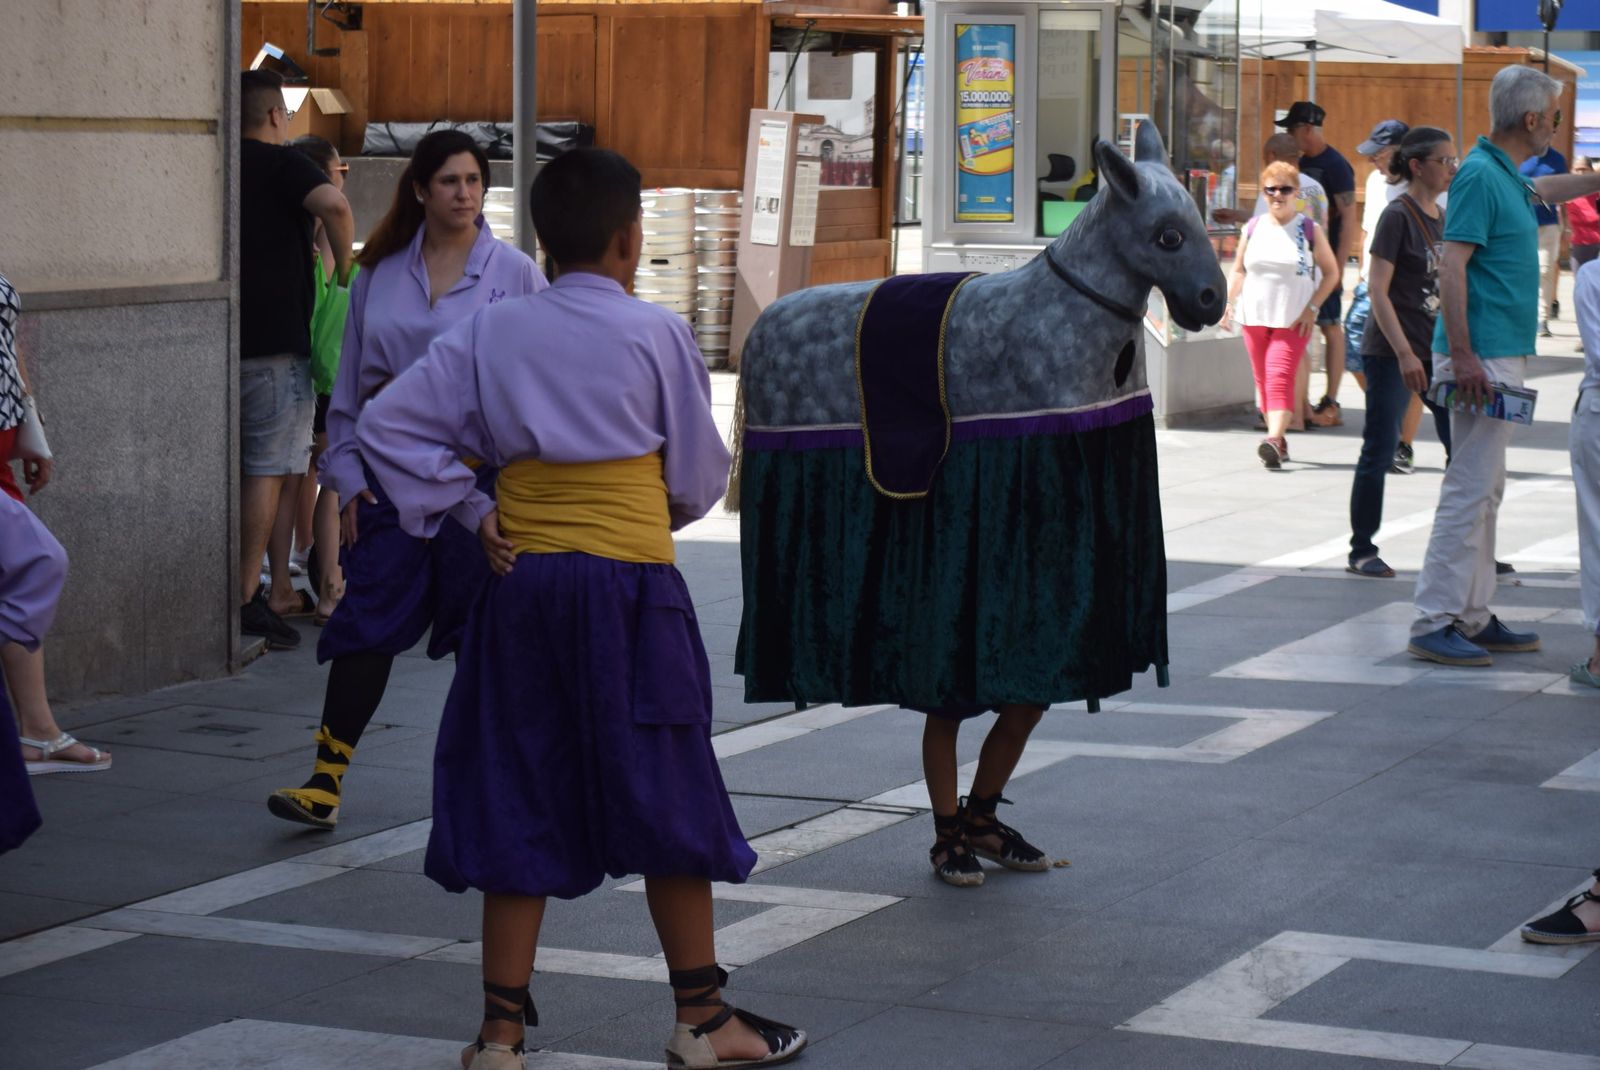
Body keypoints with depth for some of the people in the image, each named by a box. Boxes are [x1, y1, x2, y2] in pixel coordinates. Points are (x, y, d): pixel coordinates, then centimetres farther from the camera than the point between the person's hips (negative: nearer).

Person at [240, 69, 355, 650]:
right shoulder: (283, 164, -7)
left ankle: (241, 585, 16)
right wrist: (343, 266, -11)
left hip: (219, 340, 6)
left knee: (230, 467, 13)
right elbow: (334, 205, -27)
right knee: (266, 471, -3)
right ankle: (245, 597, -6)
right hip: (275, 342, -6)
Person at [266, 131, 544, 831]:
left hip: (481, 469, -2)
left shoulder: (514, 273, 0)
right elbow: (350, 385, 12)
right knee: (367, 620, -1)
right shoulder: (378, 275, 8)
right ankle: (326, 782, 1)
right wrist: (346, 474, 5)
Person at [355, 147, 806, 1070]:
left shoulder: (490, 333, 4)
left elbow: (390, 424, 4)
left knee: (519, 802, 9)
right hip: (628, 581, -4)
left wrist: (470, 509, 5)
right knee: (667, 803, 6)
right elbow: (700, 476, 2)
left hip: (522, 580, 4)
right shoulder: (656, 334, -5)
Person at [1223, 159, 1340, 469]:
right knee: (1263, 379, 6)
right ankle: (1278, 442, 17)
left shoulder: (1310, 230, 0)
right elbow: (1238, 271, 15)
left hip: (1293, 319, -4)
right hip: (1254, 316, 4)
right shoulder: (1253, 229, 8)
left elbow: (1330, 272, 4)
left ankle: (1274, 439, -28)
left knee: (1280, 376, -18)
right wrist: (1228, 302, 2)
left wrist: (1312, 307, -6)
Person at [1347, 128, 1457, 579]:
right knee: (1379, 452, -1)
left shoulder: (1443, 218, 12)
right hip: (1392, 353, -7)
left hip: (1438, 350, 7)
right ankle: (1362, 552, 8)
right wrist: (1404, 353, -19)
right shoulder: (1398, 216, -10)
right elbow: (1377, 289, -15)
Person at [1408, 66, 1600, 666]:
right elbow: (1452, 267, -21)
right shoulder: (1479, 174, -14)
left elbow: (1544, 188, 41)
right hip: (1483, 357, -10)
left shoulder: (1507, 176, 14)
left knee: (1485, 489, 13)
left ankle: (1472, 617, 18)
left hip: (1503, 358, 10)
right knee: (1469, 488, -10)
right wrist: (1463, 357, -25)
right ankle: (1434, 622, -8)